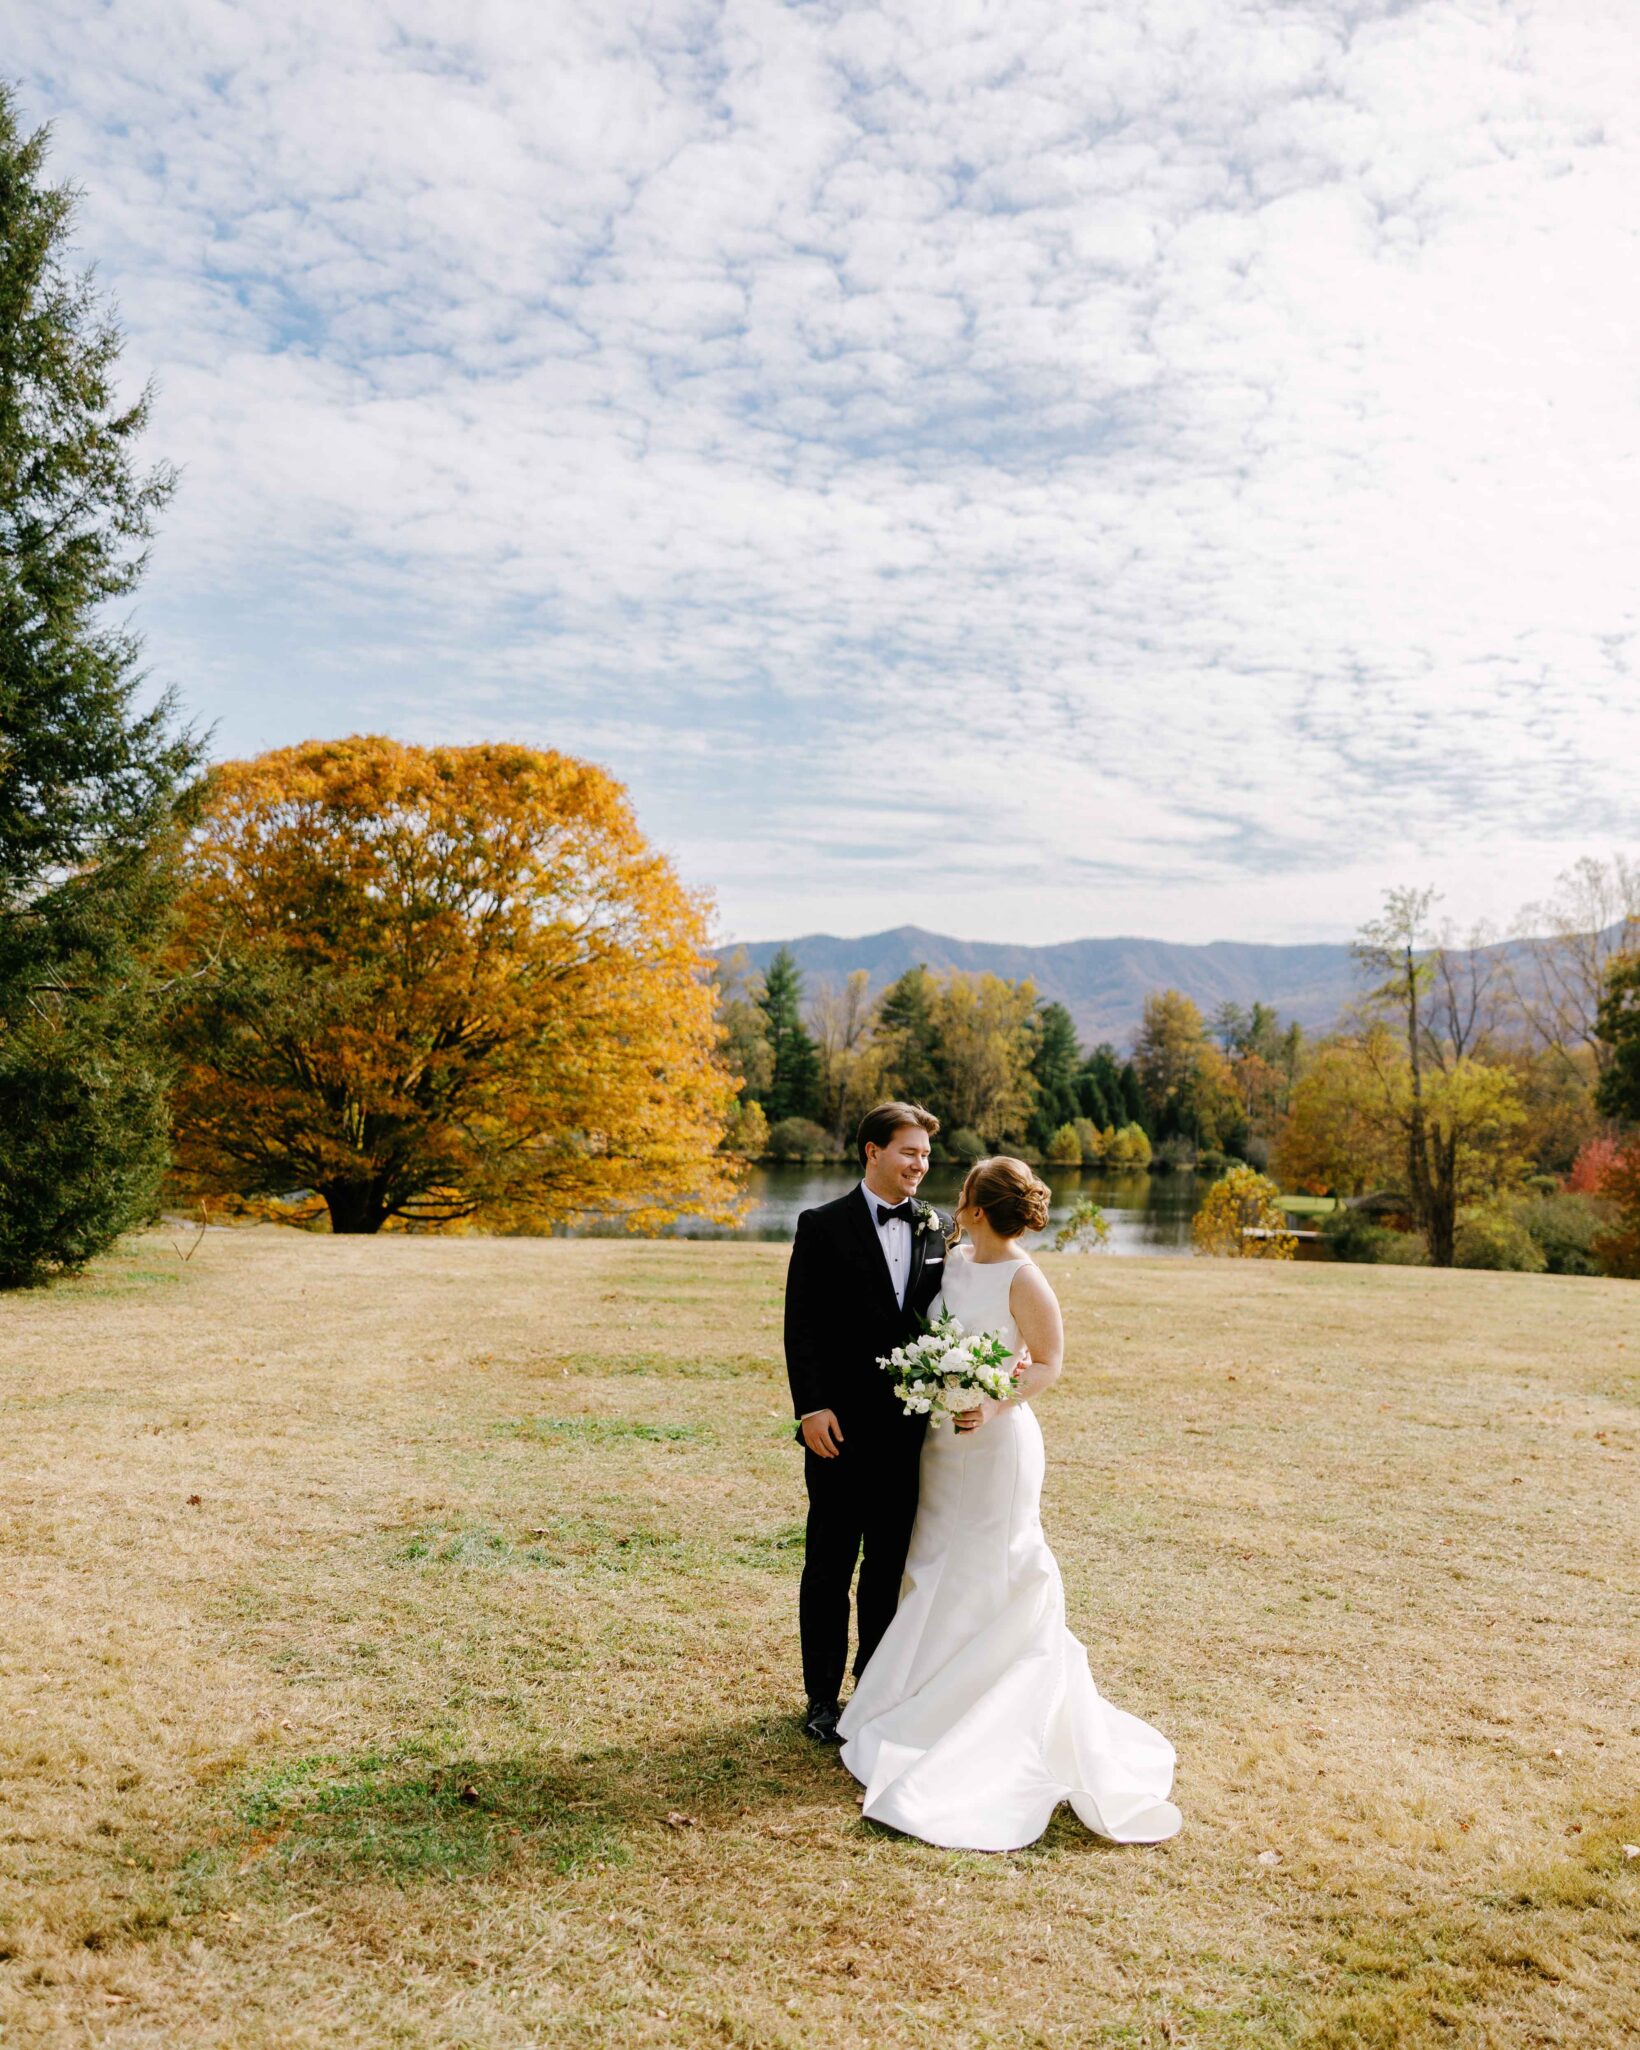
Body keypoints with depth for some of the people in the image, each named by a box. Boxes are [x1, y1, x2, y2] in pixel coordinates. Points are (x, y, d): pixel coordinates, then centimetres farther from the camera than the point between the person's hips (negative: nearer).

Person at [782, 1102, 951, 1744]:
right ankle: (822, 1697, 22)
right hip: (842, 1427, -3)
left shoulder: (937, 1229, 6)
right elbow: (802, 1325, -8)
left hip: (909, 1428, 4)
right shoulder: (822, 1227, -5)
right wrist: (812, 1408, -15)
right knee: (829, 1566, 9)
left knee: (890, 1567, 14)